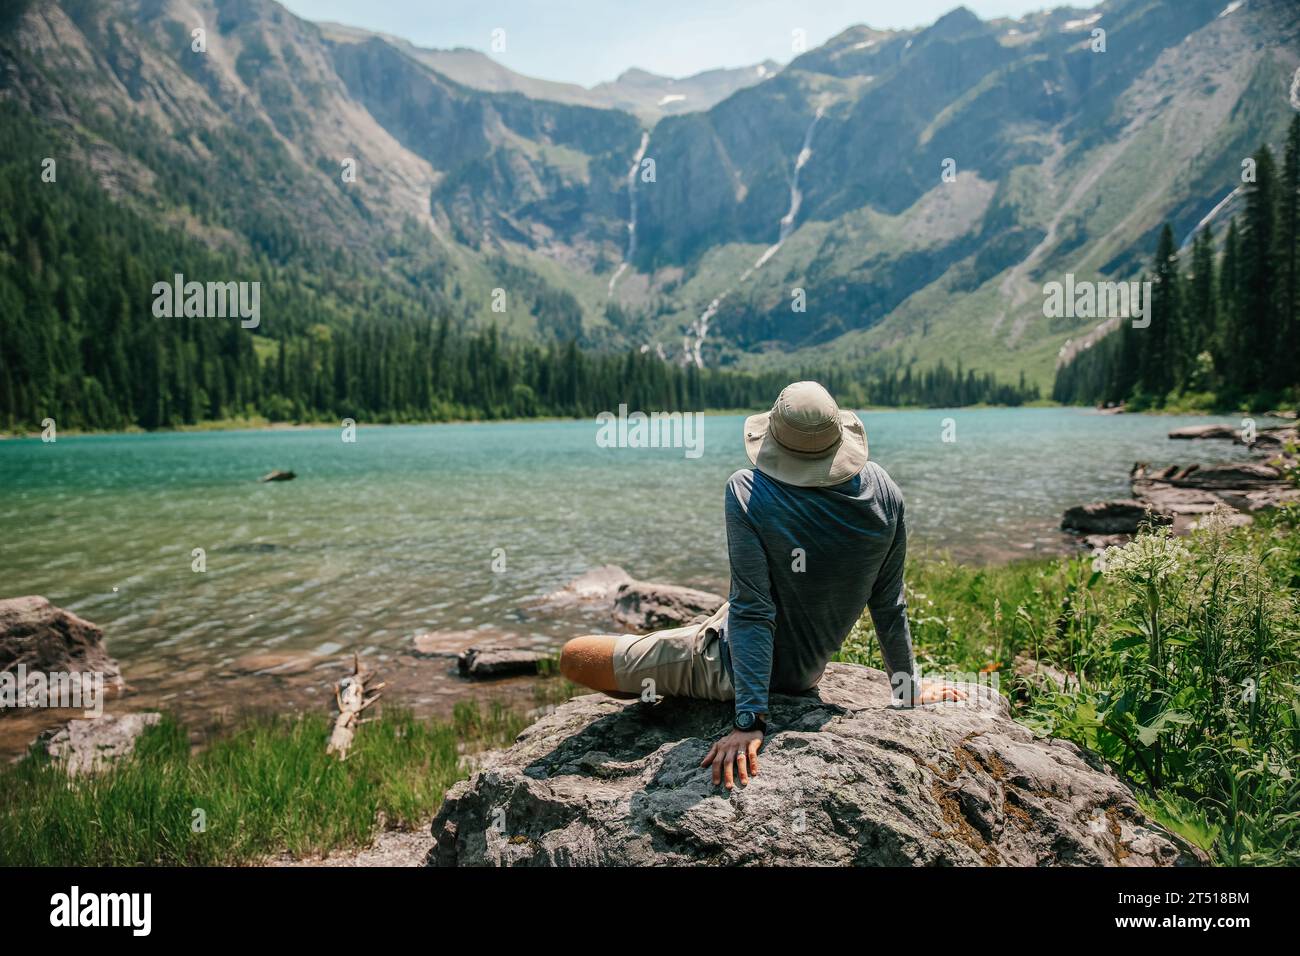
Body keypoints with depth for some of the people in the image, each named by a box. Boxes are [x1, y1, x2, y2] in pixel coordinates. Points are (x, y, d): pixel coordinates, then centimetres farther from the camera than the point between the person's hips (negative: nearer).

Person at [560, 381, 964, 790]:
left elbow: (753, 612, -28)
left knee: (574, 657, 1)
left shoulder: (748, 493, -26)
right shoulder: (882, 491, -13)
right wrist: (909, 687, 9)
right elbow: (889, 604, -5)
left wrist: (750, 720, -25)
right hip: (807, 673, 7)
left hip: (732, 667, -6)